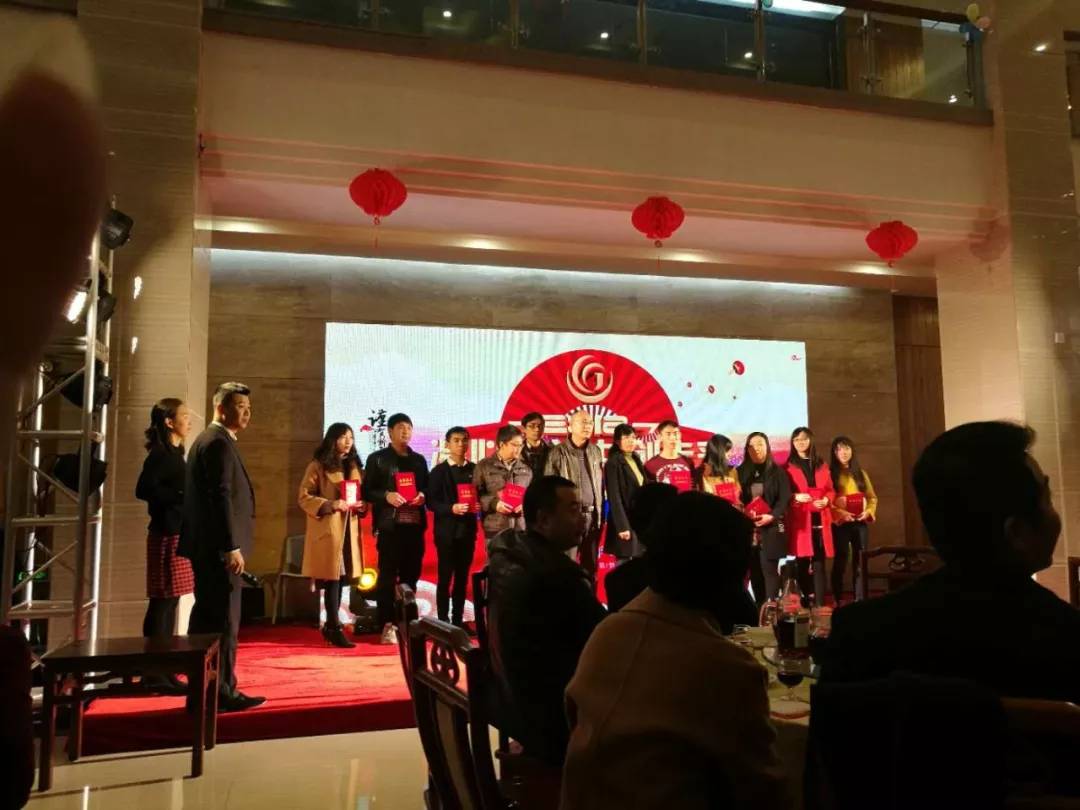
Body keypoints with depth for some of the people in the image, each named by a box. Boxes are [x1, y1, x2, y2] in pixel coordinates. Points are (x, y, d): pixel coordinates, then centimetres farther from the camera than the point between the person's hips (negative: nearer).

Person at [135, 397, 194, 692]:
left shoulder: (175, 453, 16)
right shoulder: (160, 454, -11)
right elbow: (144, 489, -23)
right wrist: (182, 496, -18)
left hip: (178, 533, 9)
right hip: (167, 535, -9)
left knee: (169, 603, 11)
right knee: (162, 603, -4)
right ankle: (154, 674, 2)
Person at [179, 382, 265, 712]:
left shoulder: (208, 439, 19)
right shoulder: (219, 442, -13)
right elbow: (221, 497, -21)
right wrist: (232, 547, -22)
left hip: (208, 546, 11)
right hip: (219, 548, -11)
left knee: (208, 618, 14)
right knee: (223, 621, -5)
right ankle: (223, 693, 2)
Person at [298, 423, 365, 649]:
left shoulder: (354, 466, 16)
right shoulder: (318, 466, -5)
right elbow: (304, 497, -8)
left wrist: (360, 505, 3)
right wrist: (330, 505, -20)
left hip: (348, 529, 6)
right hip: (327, 529, -6)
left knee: (341, 579, 8)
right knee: (332, 579, -8)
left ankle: (330, 626, 19)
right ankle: (335, 629, -4)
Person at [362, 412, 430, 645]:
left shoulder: (419, 460, 17)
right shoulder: (377, 458, 4)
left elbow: (427, 488, 18)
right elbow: (367, 491, -1)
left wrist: (423, 496, -4)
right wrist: (386, 496, -18)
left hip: (415, 524, 4)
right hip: (389, 525, -4)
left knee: (411, 576, 7)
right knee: (387, 576, -3)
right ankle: (388, 626, 1)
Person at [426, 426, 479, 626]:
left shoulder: (474, 469, 7)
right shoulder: (439, 471, -1)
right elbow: (431, 502, -6)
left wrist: (479, 505, -11)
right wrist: (451, 508, -20)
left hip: (467, 530, 3)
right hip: (446, 531, -3)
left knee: (462, 578, 9)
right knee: (445, 578, 1)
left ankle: (458, 620, 18)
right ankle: (443, 622, 8)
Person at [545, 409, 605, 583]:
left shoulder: (596, 452, 11)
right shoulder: (558, 453, -4)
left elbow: (600, 486, 15)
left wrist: (601, 515, 11)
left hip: (592, 516, 5)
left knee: (590, 568, 11)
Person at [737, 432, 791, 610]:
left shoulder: (777, 472, 5)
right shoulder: (741, 472, 11)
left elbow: (785, 498, -3)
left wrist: (772, 516, -17)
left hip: (771, 528, -2)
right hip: (748, 529, 3)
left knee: (769, 569, -6)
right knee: (754, 571, 4)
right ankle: (759, 608, 10)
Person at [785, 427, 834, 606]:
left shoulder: (822, 465, 17)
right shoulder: (788, 466, 5)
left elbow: (831, 489, 15)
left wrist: (826, 500, -5)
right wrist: (795, 496, -16)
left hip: (820, 519, 3)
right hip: (799, 520, -3)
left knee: (819, 563, 0)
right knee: (802, 564, -3)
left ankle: (820, 605, 1)